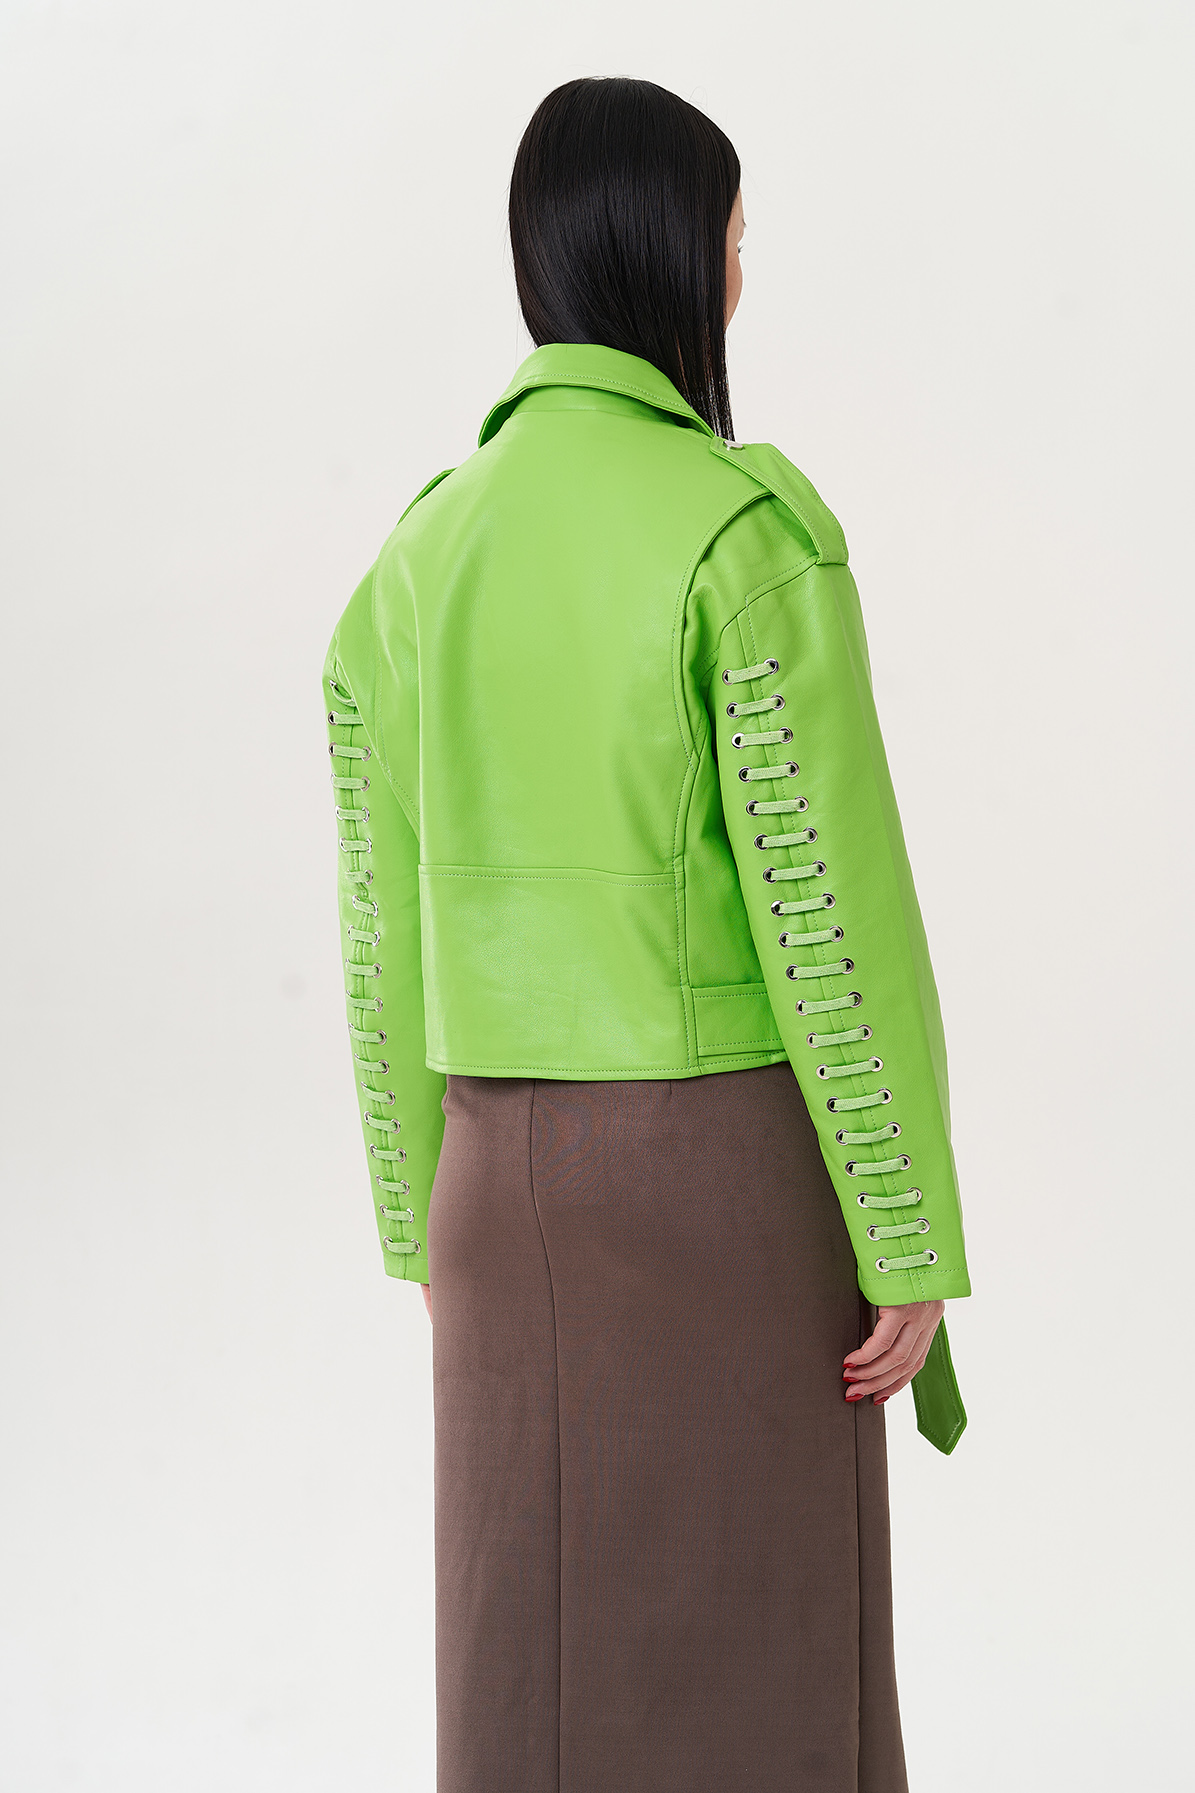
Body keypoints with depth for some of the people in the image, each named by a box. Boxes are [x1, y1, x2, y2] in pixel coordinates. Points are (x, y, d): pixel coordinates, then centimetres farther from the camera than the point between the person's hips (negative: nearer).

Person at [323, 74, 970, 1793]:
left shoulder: (422, 558, 6)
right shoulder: (749, 531, -14)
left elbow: (389, 938, 9)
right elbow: (834, 910, -17)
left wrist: (432, 1236, 18)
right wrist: (916, 1249, -11)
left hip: (520, 1173, 6)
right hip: (731, 1168, -6)